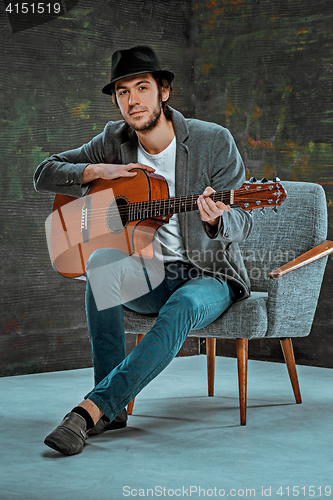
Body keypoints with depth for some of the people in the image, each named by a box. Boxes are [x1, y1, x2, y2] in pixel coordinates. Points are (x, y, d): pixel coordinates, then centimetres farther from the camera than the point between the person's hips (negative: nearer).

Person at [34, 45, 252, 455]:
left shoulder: (213, 141, -9)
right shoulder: (115, 140, 2)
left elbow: (241, 225, -9)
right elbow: (44, 175, 4)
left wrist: (216, 220, -34)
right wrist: (98, 170, -13)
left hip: (209, 274, -3)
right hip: (148, 275, 3)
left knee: (183, 307, -38)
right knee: (102, 261, -30)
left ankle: (93, 408, -36)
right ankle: (112, 408, -26)